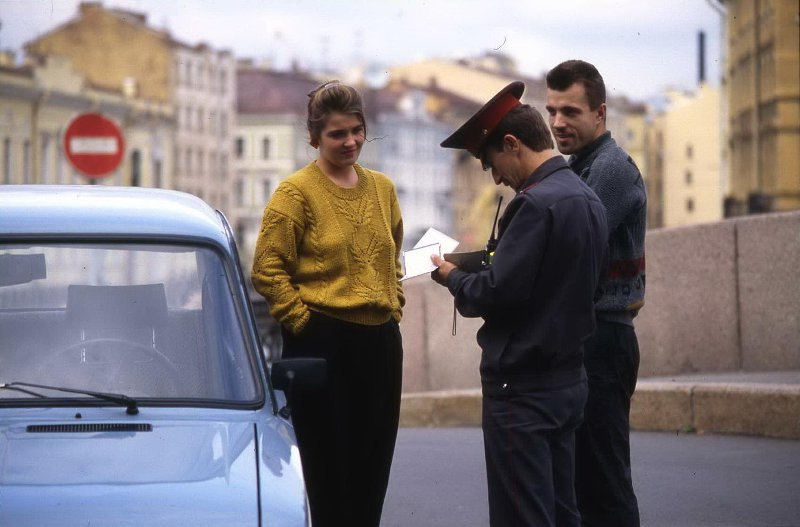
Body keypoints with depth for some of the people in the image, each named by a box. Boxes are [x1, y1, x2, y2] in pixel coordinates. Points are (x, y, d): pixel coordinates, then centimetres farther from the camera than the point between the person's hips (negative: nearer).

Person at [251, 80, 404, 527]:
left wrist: (394, 307, 13)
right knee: (329, 472, -1)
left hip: (380, 341, 5)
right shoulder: (296, 192, -5)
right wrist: (301, 319, -10)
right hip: (322, 343, -5)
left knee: (373, 469, 9)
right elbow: (267, 269, -7)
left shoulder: (381, 188, 12)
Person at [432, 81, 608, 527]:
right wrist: (474, 271, 12)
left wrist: (454, 277, -2)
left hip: (523, 387, -9)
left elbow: (497, 293, -20)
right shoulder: (587, 198, 11)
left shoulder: (536, 203, -18)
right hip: (569, 381, 10)